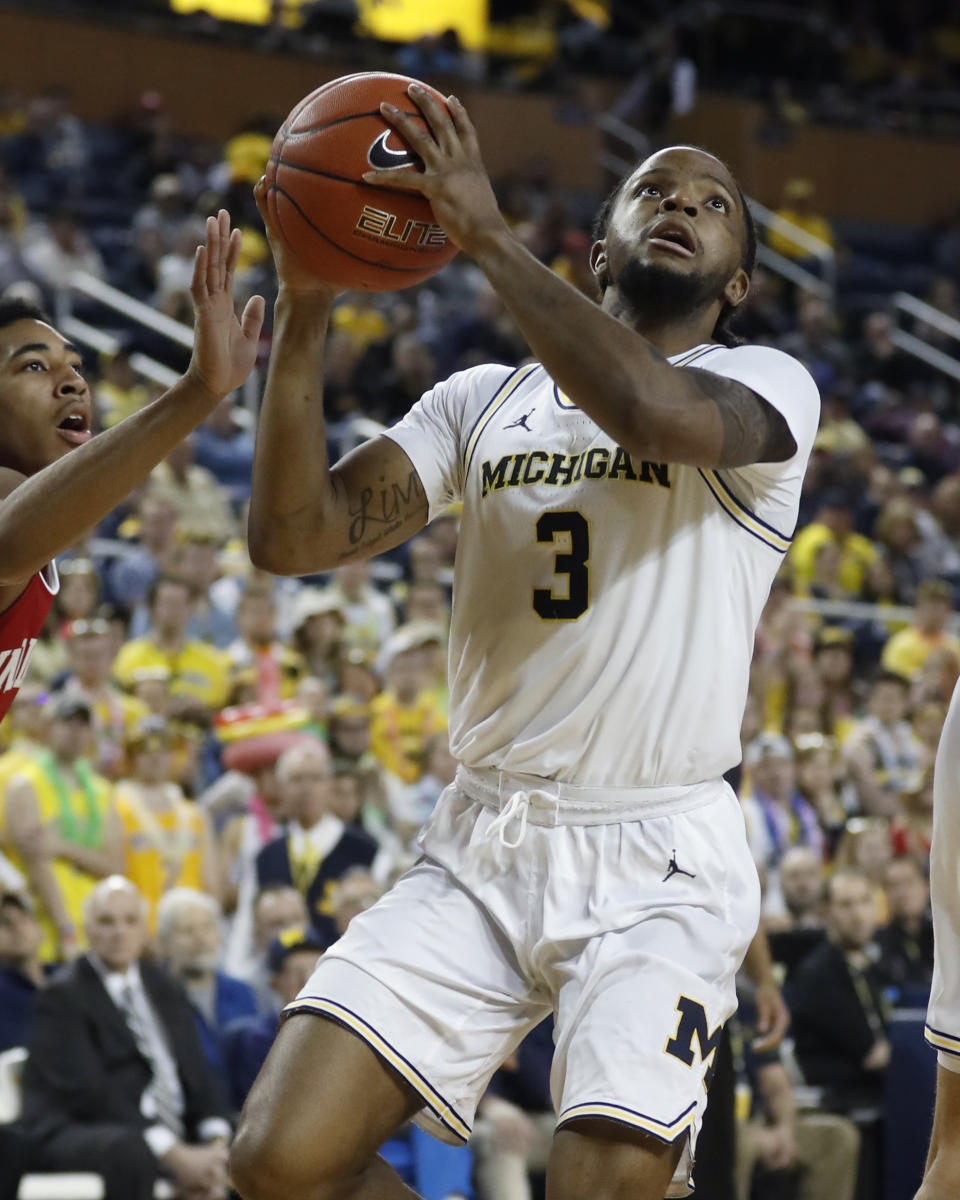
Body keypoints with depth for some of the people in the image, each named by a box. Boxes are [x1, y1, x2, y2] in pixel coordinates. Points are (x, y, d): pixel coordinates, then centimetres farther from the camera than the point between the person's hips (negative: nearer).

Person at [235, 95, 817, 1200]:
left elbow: (653, 410, -25)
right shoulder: (482, 401, 14)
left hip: (658, 868, -4)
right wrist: (304, 310, -8)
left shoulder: (767, 387, 0)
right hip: (482, 848, 4)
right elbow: (294, 537, 2)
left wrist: (486, 235, -21)